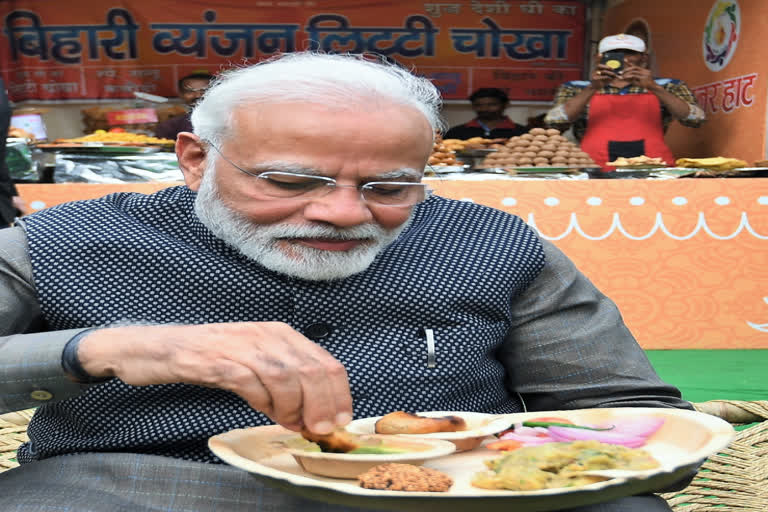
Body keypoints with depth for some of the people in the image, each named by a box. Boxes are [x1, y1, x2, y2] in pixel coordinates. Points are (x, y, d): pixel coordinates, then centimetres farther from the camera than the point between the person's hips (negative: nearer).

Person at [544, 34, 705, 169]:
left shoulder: (666, 87, 14)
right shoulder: (575, 89, 12)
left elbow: (695, 119, 1)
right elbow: (554, 122, -2)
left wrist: (653, 87, -9)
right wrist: (592, 88, -10)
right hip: (598, 170, -1)